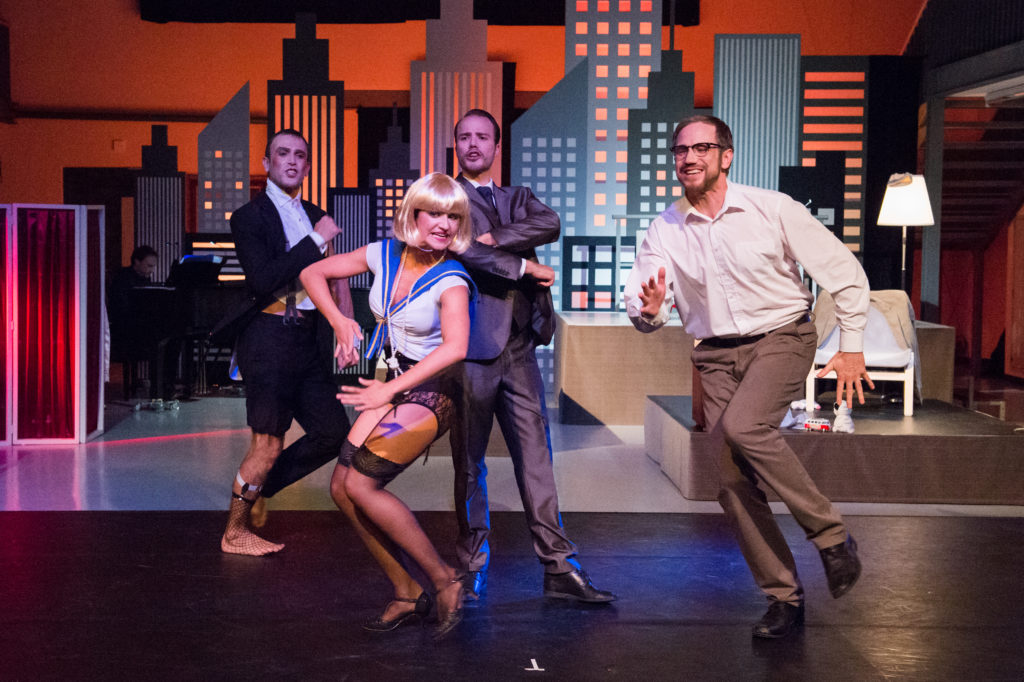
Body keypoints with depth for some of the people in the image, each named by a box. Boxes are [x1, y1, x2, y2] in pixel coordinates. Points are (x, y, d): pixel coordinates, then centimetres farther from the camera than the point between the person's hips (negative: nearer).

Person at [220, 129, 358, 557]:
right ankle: (235, 532, 12)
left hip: (309, 340, 7)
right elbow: (263, 281, -19)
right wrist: (316, 241, -17)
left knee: (334, 432, 6)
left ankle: (255, 488, 22)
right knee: (268, 445, -5)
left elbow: (333, 277, 23)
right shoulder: (250, 217, -5)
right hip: (271, 338, -7)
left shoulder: (315, 217, 15)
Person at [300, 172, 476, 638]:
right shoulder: (385, 255, -1)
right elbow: (313, 274, 12)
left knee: (361, 484, -18)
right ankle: (407, 594, 11)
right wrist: (338, 321, -1)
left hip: (430, 391, -7)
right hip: (391, 388, 7)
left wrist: (390, 389, -29)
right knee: (342, 487, 1)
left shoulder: (450, 281, -18)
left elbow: (455, 347, -33)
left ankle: (445, 582, -7)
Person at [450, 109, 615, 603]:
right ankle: (473, 565, 14)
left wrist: (494, 238, -13)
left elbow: (550, 225, -2)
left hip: (518, 347, 4)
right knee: (469, 461, 3)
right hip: (470, 345, -3)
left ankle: (558, 567, 3)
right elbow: (458, 249, -11)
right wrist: (524, 267, -8)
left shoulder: (518, 199, 19)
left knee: (536, 457, 1)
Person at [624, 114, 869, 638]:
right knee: (732, 481, -3)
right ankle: (784, 597, 11)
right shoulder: (664, 230, -1)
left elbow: (844, 272, -3)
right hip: (716, 355, 4)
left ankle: (831, 536, -15)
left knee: (743, 426, -31)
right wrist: (650, 310, -29)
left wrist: (851, 345, -6)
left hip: (782, 337, -4)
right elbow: (641, 313, -5)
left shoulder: (773, 209, -10)